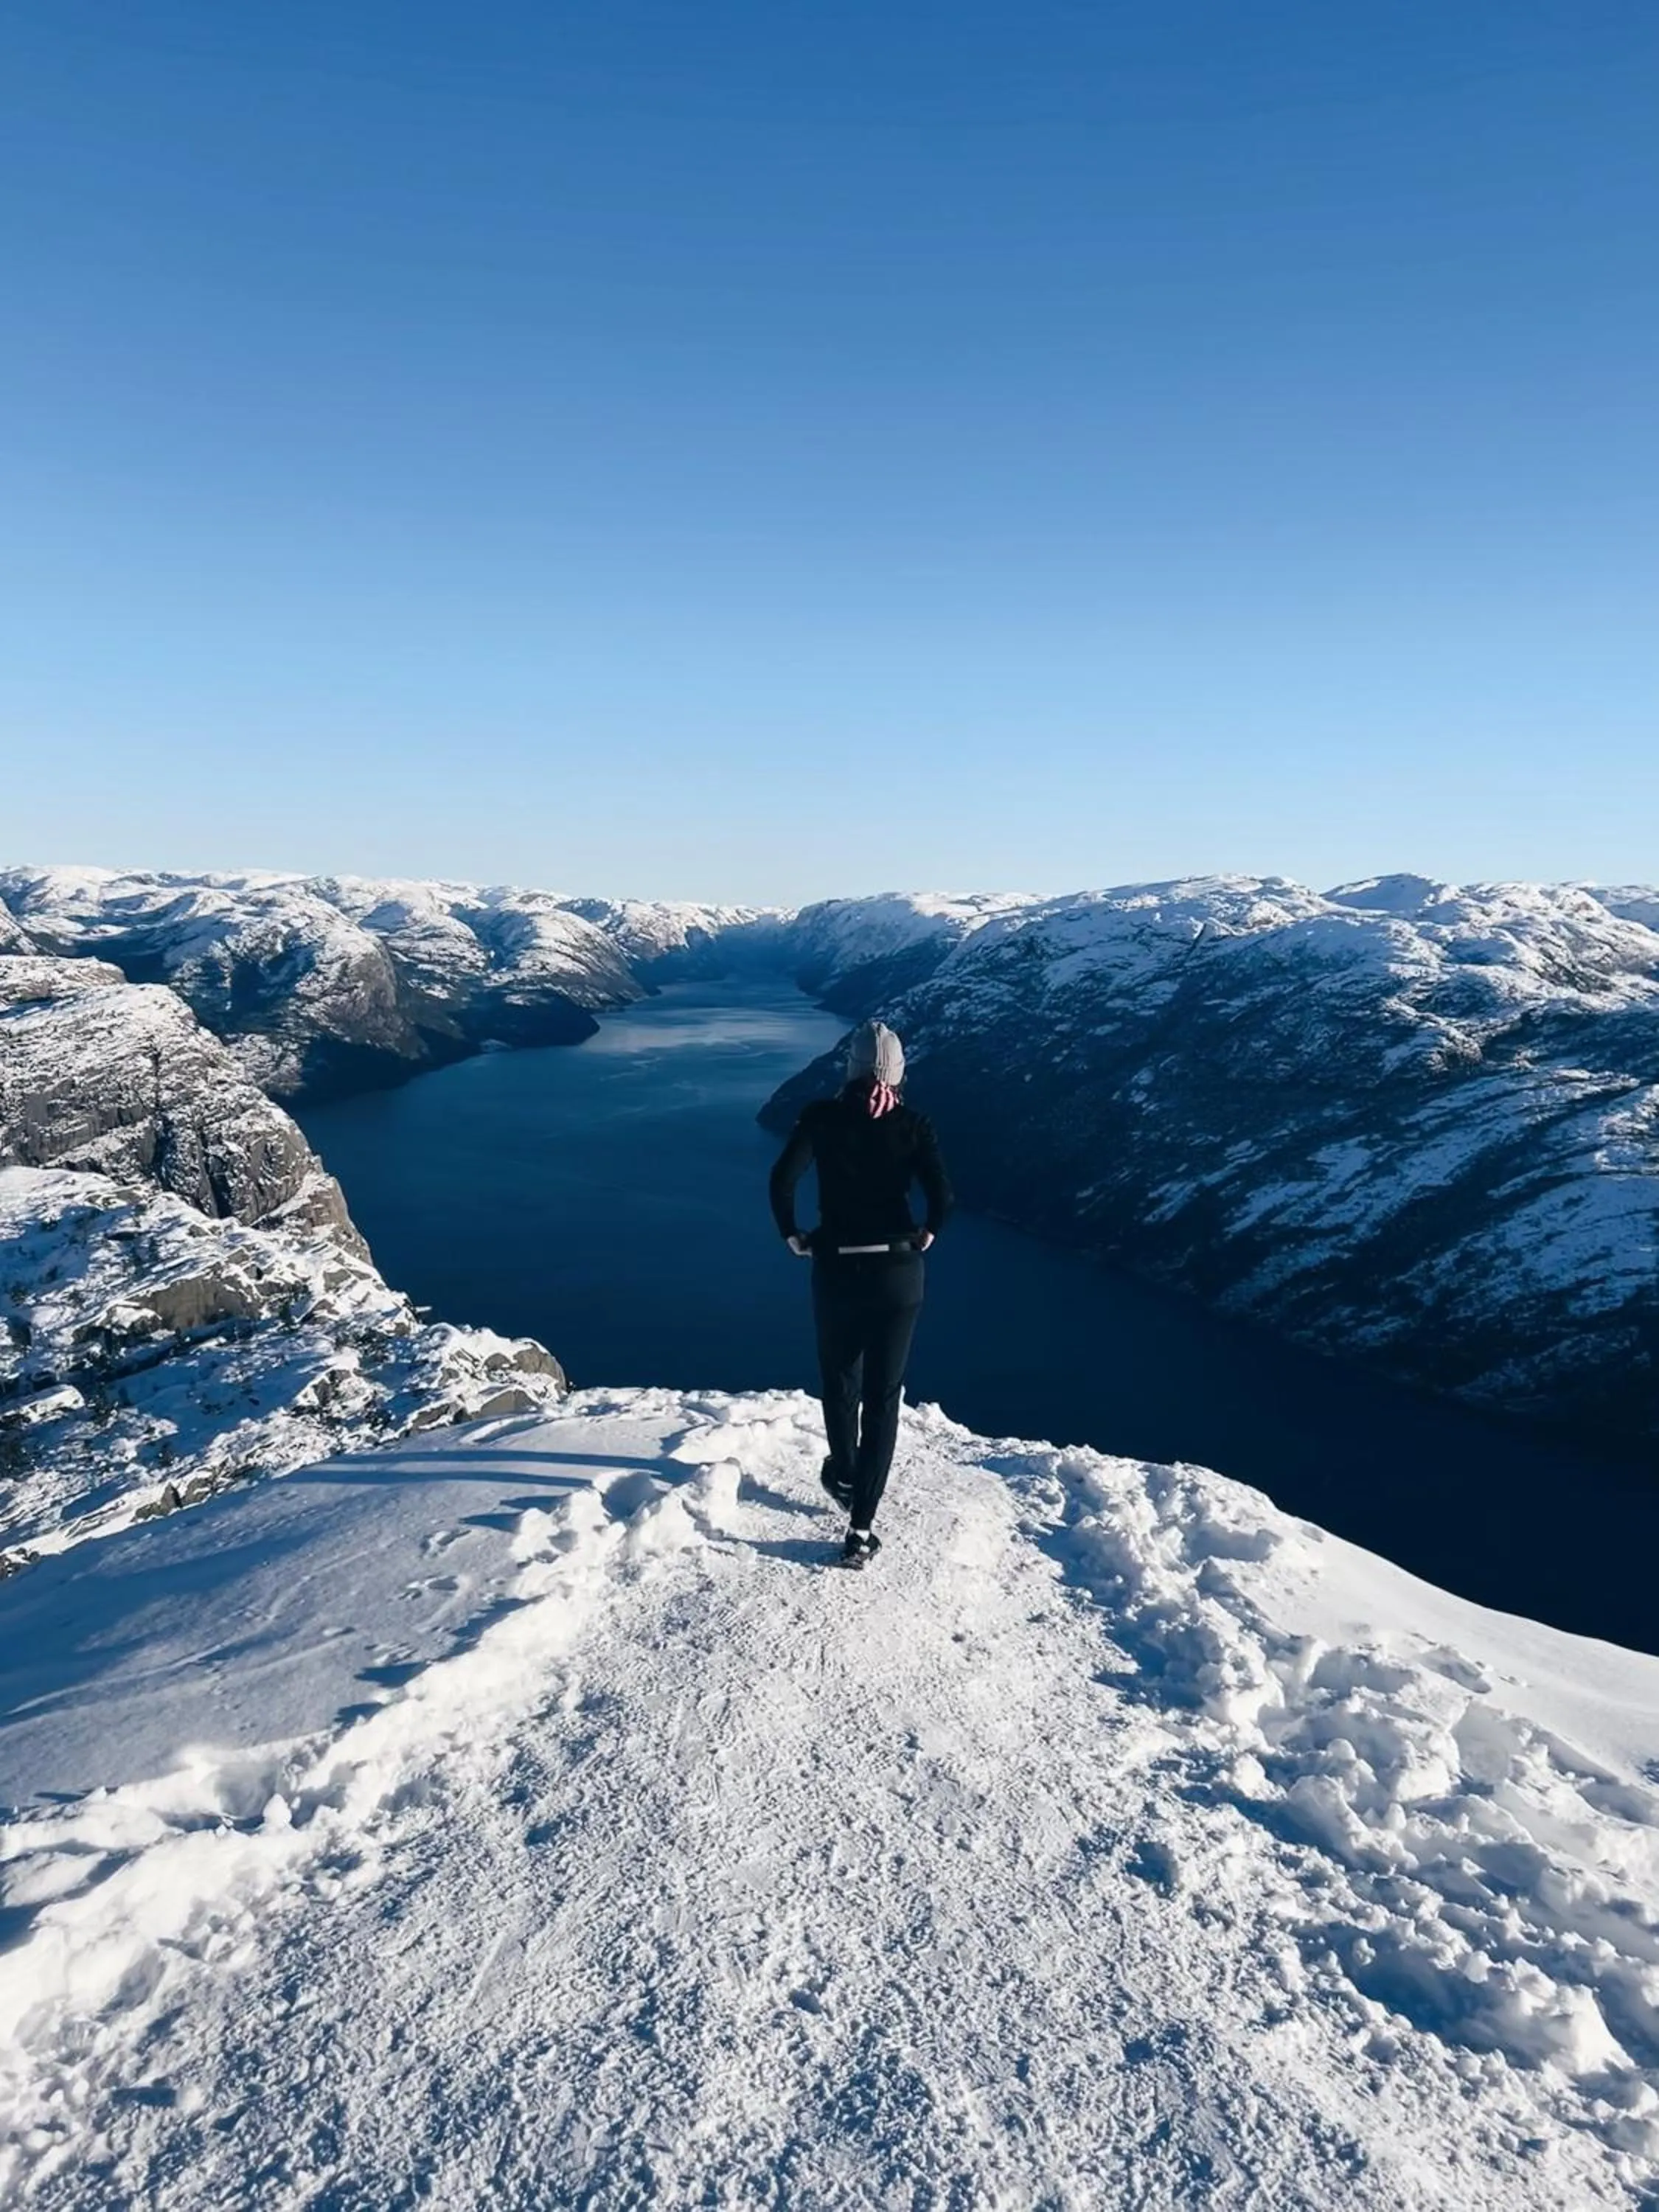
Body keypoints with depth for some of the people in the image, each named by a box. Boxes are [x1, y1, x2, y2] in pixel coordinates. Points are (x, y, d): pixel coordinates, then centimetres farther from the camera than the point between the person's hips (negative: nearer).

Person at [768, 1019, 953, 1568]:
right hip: (898, 1274, 0)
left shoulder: (822, 1116, -5)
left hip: (836, 1271, 0)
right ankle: (861, 1529, 5)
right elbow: (942, 1196, -12)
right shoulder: (913, 1124, -4)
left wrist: (792, 1237, 1)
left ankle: (845, 1476, 47)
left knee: (839, 1379, 25)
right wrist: (925, 1235, 7)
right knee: (883, 1396, 8)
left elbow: (782, 1180, -14)